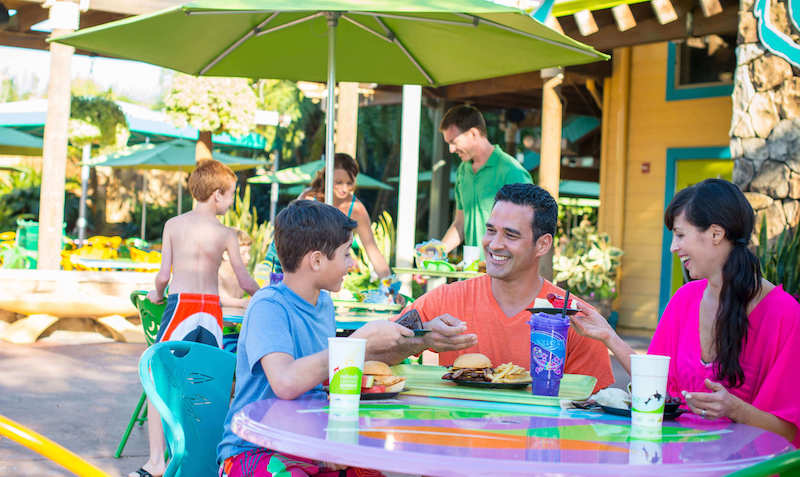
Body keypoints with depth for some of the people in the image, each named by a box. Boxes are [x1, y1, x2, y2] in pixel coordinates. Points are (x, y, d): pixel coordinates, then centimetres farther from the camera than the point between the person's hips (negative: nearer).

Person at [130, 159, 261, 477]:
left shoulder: (173, 225, 3)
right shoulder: (227, 234, 4)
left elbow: (164, 275, 0)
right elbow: (245, 283, 6)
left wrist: (156, 295, 21)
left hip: (181, 305, -1)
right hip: (212, 309, 1)